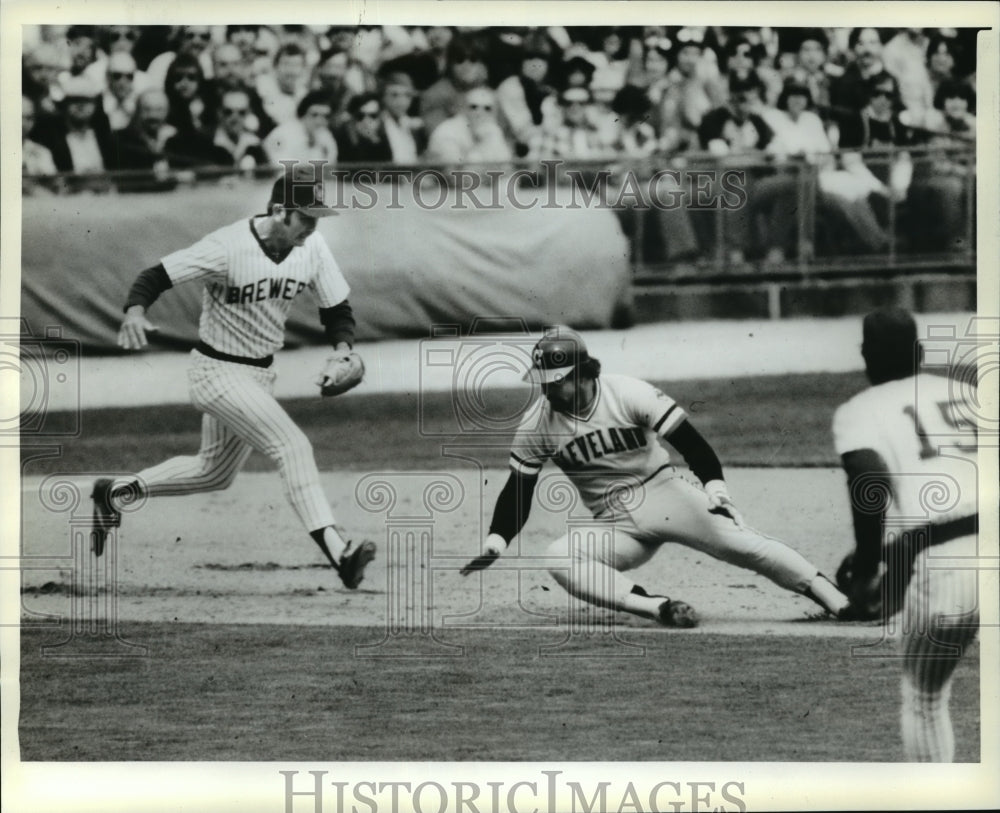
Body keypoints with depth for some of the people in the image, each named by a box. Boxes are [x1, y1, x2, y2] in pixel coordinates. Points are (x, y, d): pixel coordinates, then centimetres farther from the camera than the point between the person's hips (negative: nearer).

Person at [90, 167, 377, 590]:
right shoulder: (228, 248, -25)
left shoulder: (312, 248, -7)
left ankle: (116, 492, 39)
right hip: (218, 371, -8)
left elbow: (337, 310, 3)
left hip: (260, 375, 8)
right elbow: (156, 276, -22)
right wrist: (135, 310, -43)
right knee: (292, 445, -23)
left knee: (215, 472, 22)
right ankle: (337, 551, -29)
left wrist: (343, 348, -18)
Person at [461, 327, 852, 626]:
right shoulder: (536, 425, -3)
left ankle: (837, 600, -16)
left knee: (738, 543, -23)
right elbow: (517, 491, 6)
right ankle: (655, 607, -35)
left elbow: (690, 441, -14)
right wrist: (494, 545, -7)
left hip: (664, 492, -3)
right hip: (614, 523, 3)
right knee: (558, 557, -27)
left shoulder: (629, 394, -12)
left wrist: (715, 490, -29)